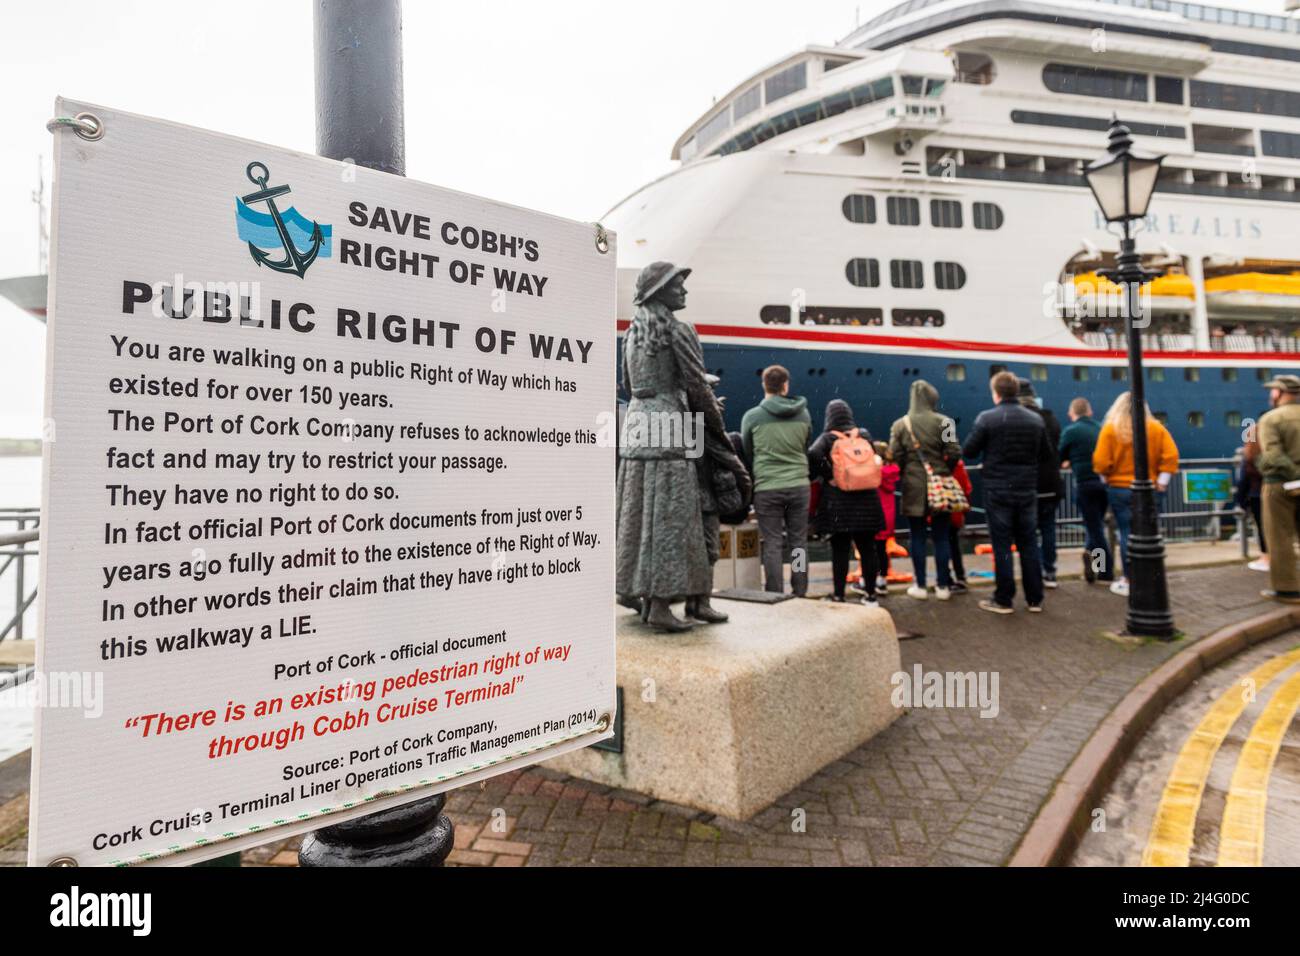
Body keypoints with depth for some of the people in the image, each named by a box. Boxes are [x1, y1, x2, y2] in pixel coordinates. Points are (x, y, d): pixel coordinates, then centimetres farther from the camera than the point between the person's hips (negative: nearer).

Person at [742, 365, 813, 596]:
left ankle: (775, 597, 6)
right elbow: (807, 450, 15)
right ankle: (800, 595, 15)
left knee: (772, 544, 4)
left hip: (767, 488, -2)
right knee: (799, 542, 10)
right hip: (799, 485, 2)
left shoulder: (752, 416, -1)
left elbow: (747, 453, 8)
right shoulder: (804, 414, 6)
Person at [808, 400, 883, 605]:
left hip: (837, 500, -3)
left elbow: (813, 454, -20)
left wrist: (827, 476, -9)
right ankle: (871, 595, 18)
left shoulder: (828, 437, -4)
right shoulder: (863, 434, 8)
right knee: (867, 548, 11)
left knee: (840, 550, 1)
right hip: (865, 499, 3)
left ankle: (839, 596, 4)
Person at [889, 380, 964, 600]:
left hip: (913, 487, 0)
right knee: (941, 537, 8)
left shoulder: (900, 425, -2)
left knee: (917, 537, 6)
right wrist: (945, 471, 10)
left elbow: (894, 457, -5)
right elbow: (955, 453, -8)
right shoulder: (943, 421, -4)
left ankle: (920, 586, 11)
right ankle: (942, 585, 14)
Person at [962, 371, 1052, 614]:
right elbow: (1046, 456, 9)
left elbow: (968, 451, -7)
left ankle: (1003, 600, 6)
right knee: (1029, 544, 12)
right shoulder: (1036, 420, 4)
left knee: (1002, 545, 2)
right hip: (1027, 491, 4)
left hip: (997, 491, -4)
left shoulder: (987, 418, -11)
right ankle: (1035, 599, 18)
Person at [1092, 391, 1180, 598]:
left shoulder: (1111, 428, -6)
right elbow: (1171, 455, -5)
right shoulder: (1156, 428, 2)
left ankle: (1129, 580, 6)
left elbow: (1101, 461, -11)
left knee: (1127, 534, 2)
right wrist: (1162, 480, 1)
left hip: (1120, 489, -2)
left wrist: (1106, 479, 4)